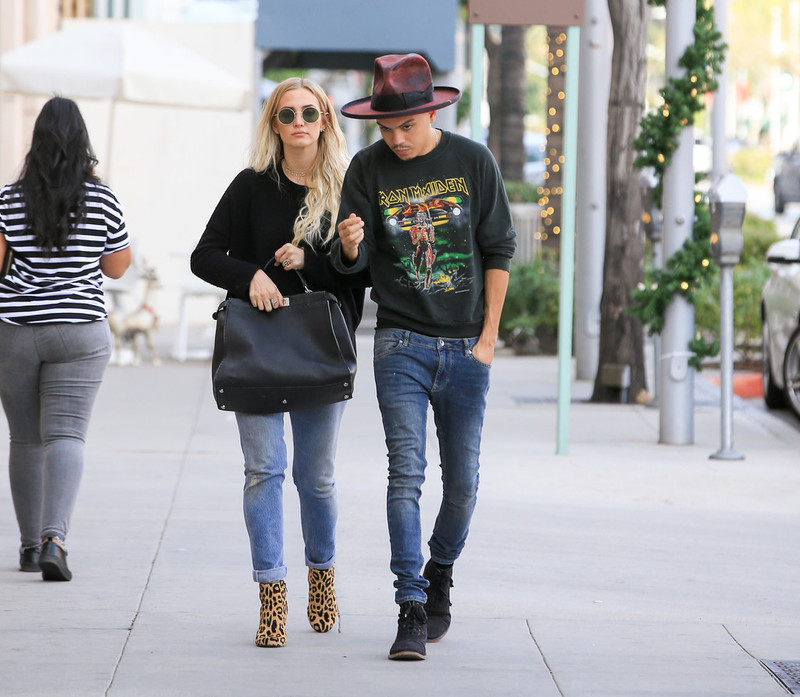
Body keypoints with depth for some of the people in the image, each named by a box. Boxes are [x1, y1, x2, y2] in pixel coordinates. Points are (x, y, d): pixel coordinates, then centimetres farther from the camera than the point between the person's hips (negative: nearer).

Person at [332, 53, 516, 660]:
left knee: (462, 480, 4)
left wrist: (489, 335, 1)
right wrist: (349, 244, -28)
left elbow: (499, 251, 5)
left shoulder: (473, 162, 0)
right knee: (406, 473, -11)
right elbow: (353, 260, -4)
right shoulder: (368, 170, -1)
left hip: (466, 346, 1)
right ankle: (412, 610, -12)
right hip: (402, 342, -1)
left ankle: (440, 575, 29)